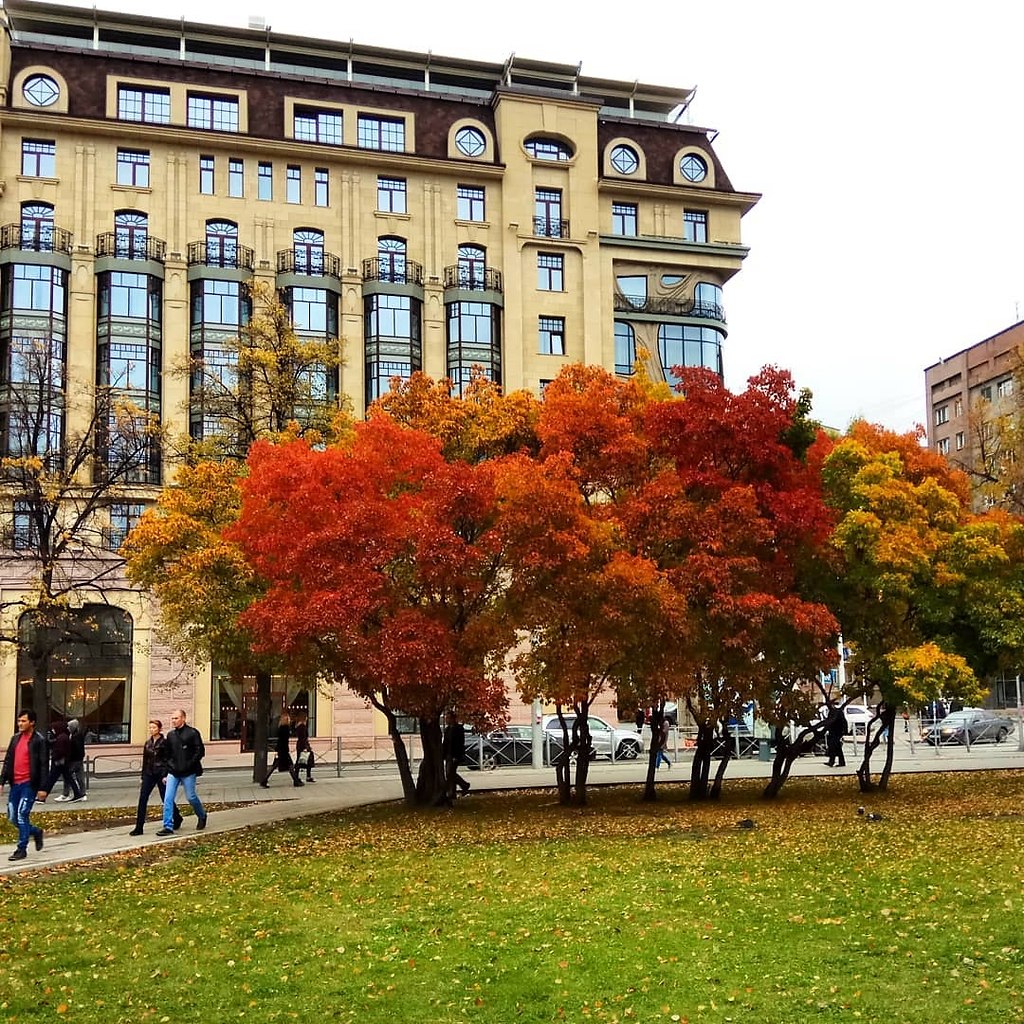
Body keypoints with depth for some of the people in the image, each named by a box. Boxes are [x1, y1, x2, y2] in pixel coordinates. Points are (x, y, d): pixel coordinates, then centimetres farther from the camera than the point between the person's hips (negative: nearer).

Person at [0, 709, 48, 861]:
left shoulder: (39, 740, -8)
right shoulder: (15, 738, 12)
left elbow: (43, 765, -10)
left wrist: (42, 788, -13)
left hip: (29, 784, -7)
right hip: (15, 784, 7)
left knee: (22, 815, -9)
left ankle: (22, 849, 0)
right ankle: (36, 832, 31)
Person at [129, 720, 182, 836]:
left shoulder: (165, 742, -7)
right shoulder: (148, 743, 11)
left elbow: (168, 760, -10)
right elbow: (145, 761, 16)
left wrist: (165, 775, -17)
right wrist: (142, 777, 16)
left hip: (161, 774, -5)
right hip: (149, 774, 5)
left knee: (166, 798, 6)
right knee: (142, 799, -5)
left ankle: (177, 819, 29)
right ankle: (138, 828, -5)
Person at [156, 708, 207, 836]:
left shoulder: (192, 733, -7)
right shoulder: (170, 735, 10)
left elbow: (200, 751, -8)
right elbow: (167, 754, 18)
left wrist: (190, 764, -15)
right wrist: (167, 769, 13)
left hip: (188, 773, -5)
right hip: (173, 772, 5)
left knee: (191, 797, 4)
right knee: (168, 799, -5)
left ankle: (202, 816, 31)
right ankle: (168, 827, -3)